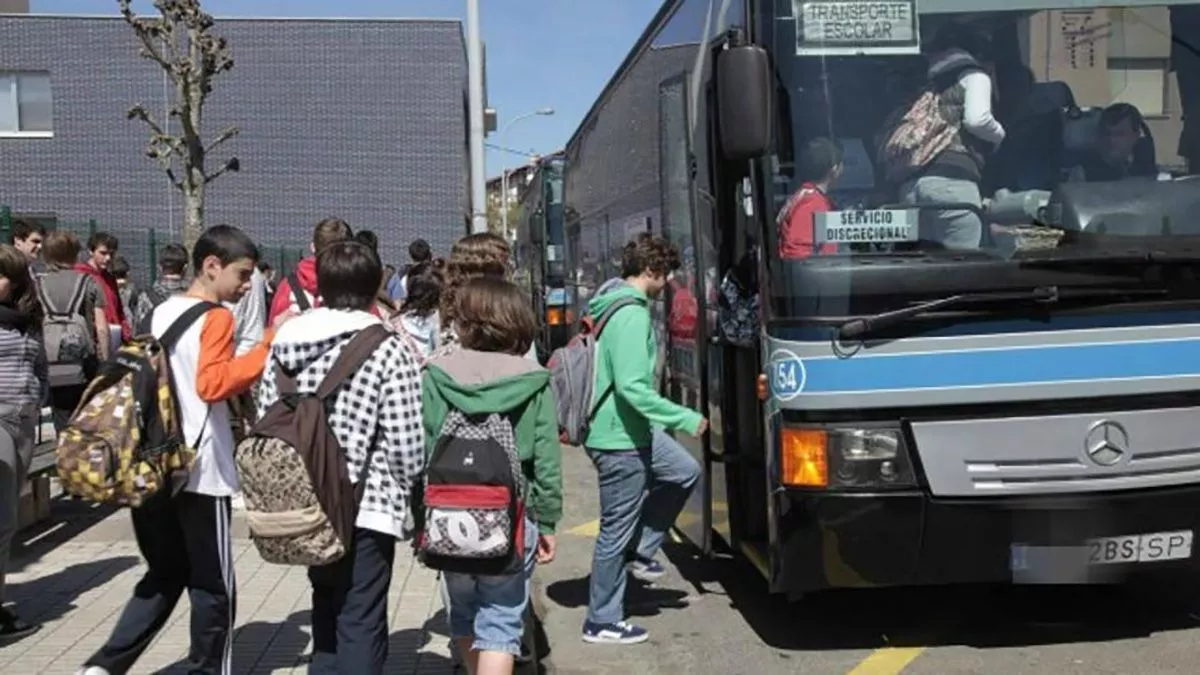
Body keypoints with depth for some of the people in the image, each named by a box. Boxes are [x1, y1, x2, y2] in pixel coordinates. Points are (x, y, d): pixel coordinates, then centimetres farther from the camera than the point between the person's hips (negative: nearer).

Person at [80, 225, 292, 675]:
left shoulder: (161, 313, 12)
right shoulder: (216, 317, -12)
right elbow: (212, 384, -28)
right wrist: (270, 344, -28)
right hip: (200, 470, -8)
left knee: (164, 576, 19)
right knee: (213, 587, 6)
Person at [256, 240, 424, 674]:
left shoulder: (286, 344, 4)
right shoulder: (387, 350, -11)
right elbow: (405, 444, -14)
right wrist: (406, 489, 5)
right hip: (367, 507, -5)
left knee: (327, 616, 22)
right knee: (361, 627, 3)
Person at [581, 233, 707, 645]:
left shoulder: (609, 304, 11)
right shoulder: (633, 314, -19)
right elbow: (632, 386, -25)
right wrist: (686, 419, -19)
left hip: (612, 431, 9)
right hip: (621, 440, -9)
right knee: (616, 530, 1)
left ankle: (640, 550, 23)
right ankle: (602, 623, 13)